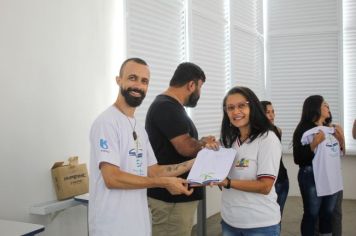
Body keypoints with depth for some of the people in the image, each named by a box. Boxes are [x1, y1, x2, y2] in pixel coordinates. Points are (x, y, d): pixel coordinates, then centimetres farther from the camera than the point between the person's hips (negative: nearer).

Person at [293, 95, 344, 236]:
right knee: (311, 214, -1)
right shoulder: (304, 131, -12)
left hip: (332, 178, 7)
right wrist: (314, 143, -25)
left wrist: (340, 140, 3)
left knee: (328, 214, 13)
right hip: (312, 178, -7)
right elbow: (298, 159, -18)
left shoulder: (330, 129, 10)